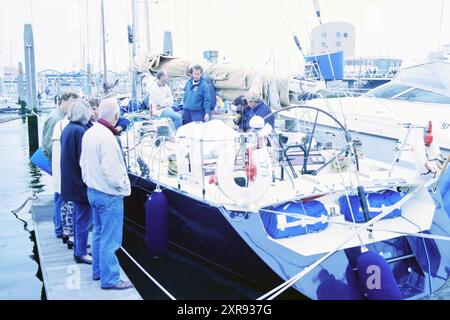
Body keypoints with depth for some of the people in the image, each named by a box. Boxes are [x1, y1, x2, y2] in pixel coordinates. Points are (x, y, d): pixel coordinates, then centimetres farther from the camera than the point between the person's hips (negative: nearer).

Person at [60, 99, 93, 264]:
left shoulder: (67, 129, 8)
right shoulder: (80, 131, -21)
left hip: (70, 181, 9)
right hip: (80, 182, -9)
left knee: (78, 215, 22)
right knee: (84, 218, 2)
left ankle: (78, 246, 35)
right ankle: (81, 253, 11)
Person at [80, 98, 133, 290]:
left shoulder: (89, 133, 5)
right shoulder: (107, 137, -24)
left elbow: (83, 162, 14)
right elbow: (111, 170, -24)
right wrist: (124, 185, -9)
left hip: (93, 190, 10)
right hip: (109, 195, -9)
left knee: (99, 233, 21)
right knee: (110, 239, 0)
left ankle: (98, 271, 33)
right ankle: (110, 279, 9)